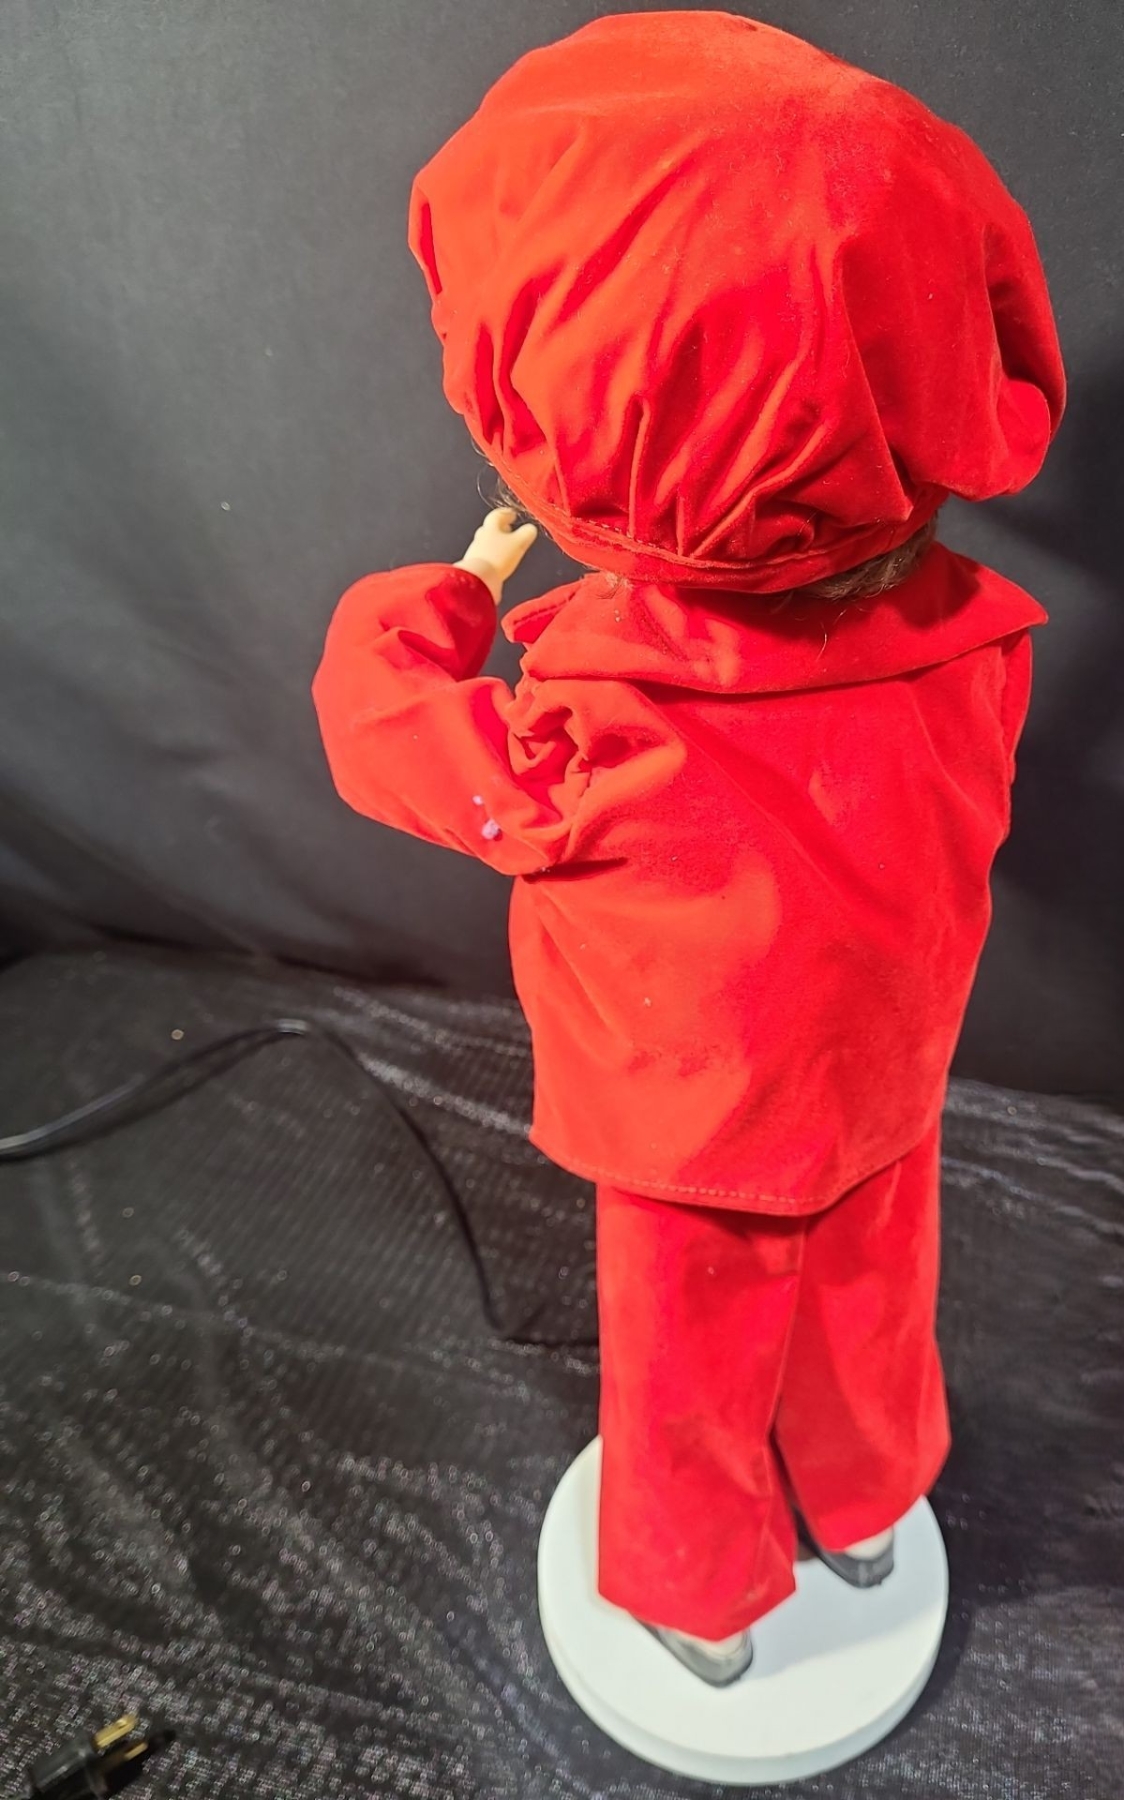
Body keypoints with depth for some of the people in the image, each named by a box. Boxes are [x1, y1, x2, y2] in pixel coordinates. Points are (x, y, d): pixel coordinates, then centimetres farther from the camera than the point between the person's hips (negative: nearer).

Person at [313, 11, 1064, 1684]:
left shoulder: (580, 741, -39)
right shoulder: (973, 647, -25)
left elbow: (375, 707, -19)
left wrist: (468, 576, -2)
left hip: (687, 1150, -3)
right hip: (885, 1102, 4)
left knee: (688, 1377, 25)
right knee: (864, 1320, 31)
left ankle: (706, 1608, 54)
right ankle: (865, 1513, 62)